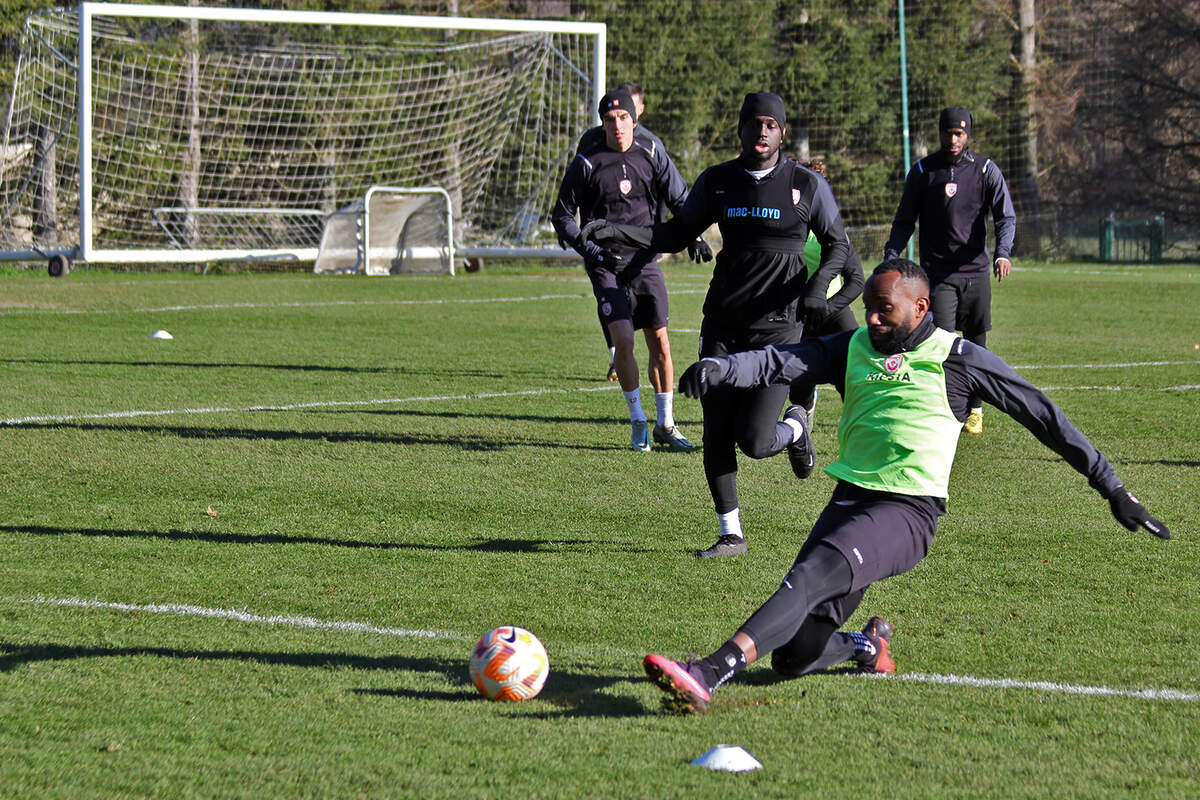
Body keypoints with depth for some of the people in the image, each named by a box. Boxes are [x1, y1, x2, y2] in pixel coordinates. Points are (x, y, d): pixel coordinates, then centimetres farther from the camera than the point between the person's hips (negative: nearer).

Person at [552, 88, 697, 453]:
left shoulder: (651, 158, 4)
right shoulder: (586, 164, -4)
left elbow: (681, 201, 12)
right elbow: (562, 216, 1)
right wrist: (586, 247, -14)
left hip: (645, 261, 3)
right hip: (606, 265, -3)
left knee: (660, 341, 2)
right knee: (623, 339, -14)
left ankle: (665, 423, 15)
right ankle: (637, 420, 1)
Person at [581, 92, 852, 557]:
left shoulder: (806, 185, -2)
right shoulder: (717, 182, 6)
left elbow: (838, 244, 8)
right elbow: (675, 236, 13)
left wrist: (818, 284, -12)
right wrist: (615, 233, -1)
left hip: (778, 326, -3)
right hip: (723, 325, 3)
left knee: (755, 442, -11)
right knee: (716, 436, 0)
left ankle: (795, 428, 24)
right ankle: (731, 534, 13)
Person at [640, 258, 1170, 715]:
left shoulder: (956, 358, 4)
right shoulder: (854, 348, 16)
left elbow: (1042, 415, 8)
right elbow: (783, 361, 1)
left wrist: (1113, 489, 9)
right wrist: (722, 368, -21)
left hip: (908, 510, -6)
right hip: (849, 501, 6)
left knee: (814, 574, -33)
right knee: (792, 657, -1)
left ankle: (709, 676, -49)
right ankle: (867, 646, 33)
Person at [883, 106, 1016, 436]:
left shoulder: (986, 170, 2)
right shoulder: (923, 172, 5)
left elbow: (1006, 217, -4)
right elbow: (904, 220, 11)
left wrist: (1003, 252, -23)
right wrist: (891, 255, -5)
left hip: (976, 272, 1)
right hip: (937, 272, -1)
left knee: (975, 344, 9)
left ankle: (974, 409, 24)